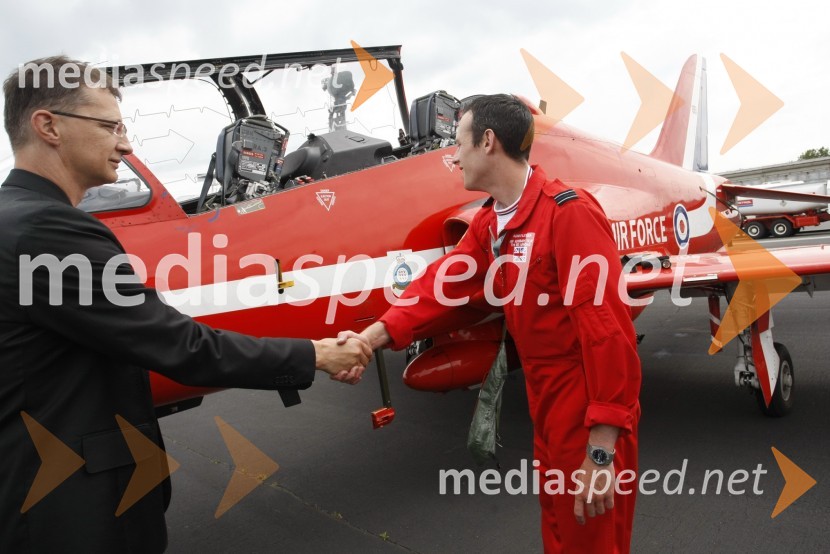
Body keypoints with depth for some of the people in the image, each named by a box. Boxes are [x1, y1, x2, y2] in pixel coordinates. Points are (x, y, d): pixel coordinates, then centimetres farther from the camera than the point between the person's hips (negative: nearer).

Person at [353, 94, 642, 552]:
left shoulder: (568, 212, -22)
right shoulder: (489, 224, 6)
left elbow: (606, 329, -25)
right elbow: (444, 284, 0)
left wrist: (602, 449, -24)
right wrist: (373, 337, -12)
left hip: (589, 412, -8)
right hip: (547, 405, 8)